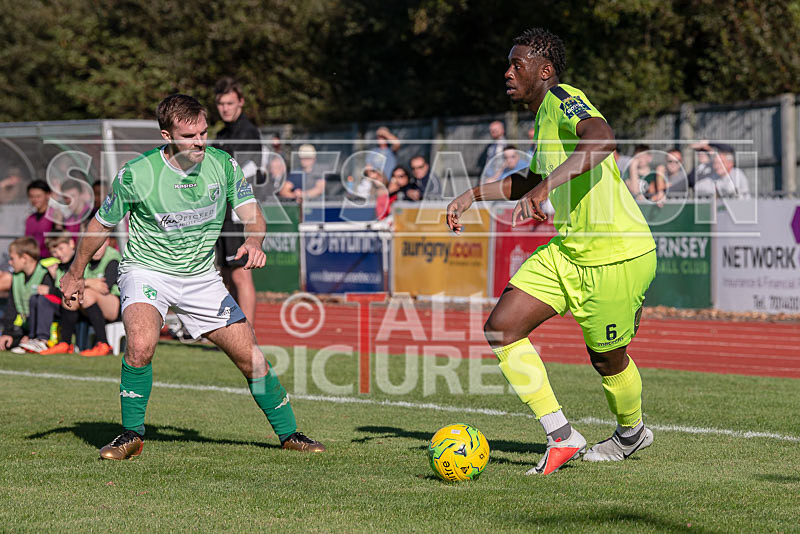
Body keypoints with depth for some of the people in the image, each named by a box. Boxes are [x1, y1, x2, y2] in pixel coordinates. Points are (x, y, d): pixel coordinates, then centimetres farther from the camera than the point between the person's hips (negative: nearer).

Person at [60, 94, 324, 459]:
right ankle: (132, 435, -12)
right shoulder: (136, 175, -18)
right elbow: (101, 224, -2)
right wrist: (75, 274, 8)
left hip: (201, 277, 3)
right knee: (141, 345, -31)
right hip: (146, 269, -3)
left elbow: (252, 215, -5)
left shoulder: (223, 164, -9)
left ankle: (289, 433, 18)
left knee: (250, 355, -1)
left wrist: (254, 242, -29)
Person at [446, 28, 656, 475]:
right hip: (568, 250, 9)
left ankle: (631, 433, 38)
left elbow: (602, 140, -37)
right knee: (501, 328, -4)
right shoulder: (547, 115, 15)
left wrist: (546, 186, -45)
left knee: (607, 358, 6)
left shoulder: (563, 101, -15)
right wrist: (473, 195, 26)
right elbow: (531, 182, 34)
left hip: (617, 255, -9)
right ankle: (561, 436, 1)